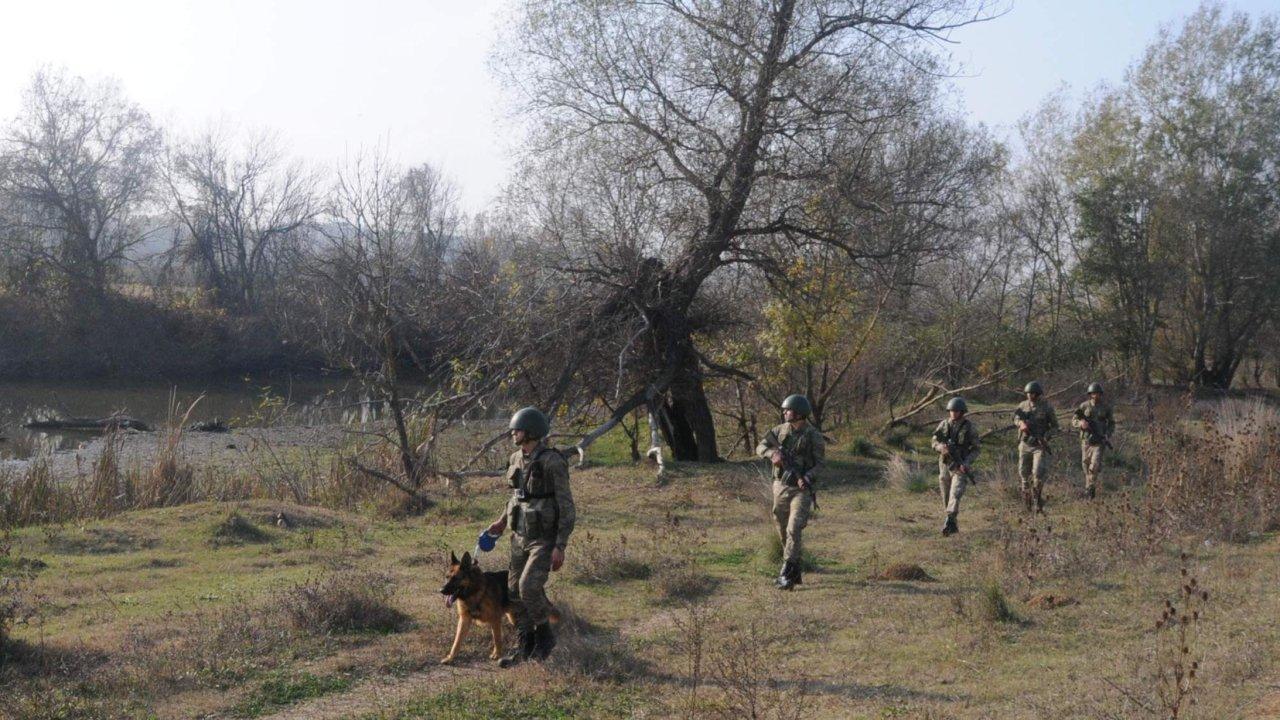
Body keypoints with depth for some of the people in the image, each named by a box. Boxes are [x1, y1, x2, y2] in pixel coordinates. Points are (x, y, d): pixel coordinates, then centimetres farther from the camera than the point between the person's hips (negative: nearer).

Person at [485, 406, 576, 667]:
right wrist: (503, 521, 16)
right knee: (515, 590, 7)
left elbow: (567, 507, -18)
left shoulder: (552, 462, -19)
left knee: (529, 587, -19)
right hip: (520, 536, 8)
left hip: (545, 539, -7)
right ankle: (524, 645, 20)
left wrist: (560, 547, -21)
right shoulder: (516, 459, 4)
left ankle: (545, 634, 6)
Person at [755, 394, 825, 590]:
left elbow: (819, 463, -5)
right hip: (780, 487, 5)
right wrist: (772, 454, -17)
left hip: (801, 489, -5)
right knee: (783, 531, 11)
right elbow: (760, 447, 5)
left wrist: (807, 478, -23)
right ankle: (795, 572, 24)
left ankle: (786, 574, -17)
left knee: (793, 530, -17)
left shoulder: (813, 435, -7)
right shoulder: (780, 430, 5)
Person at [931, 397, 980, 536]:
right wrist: (942, 447, -19)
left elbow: (976, 448, -3)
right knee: (946, 498, 11)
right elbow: (934, 443, 5)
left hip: (961, 467, -4)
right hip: (945, 465, 4)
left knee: (955, 495, -18)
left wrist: (967, 463, -17)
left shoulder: (969, 427, -6)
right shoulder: (943, 425, 3)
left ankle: (948, 523, -25)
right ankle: (954, 524, 28)